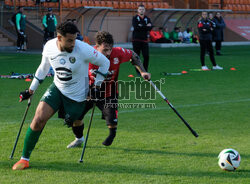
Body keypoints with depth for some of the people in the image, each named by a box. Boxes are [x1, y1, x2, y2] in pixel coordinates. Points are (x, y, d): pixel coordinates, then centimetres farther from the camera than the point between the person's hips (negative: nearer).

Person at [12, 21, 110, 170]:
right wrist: (31, 90, 14)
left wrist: (97, 86, -6)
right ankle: (25, 159, -2)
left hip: (77, 95, -2)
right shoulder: (49, 47, -11)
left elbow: (105, 63, -9)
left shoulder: (83, 49, -25)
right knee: (38, 119, -13)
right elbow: (43, 68, 9)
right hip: (57, 89, 2)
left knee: (72, 123, 8)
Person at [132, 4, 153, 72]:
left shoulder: (147, 19, 11)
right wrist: (146, 26, -10)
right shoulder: (135, 18, 3)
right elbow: (135, 27, -15)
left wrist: (141, 26, -13)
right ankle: (138, 71, 11)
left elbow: (150, 28, -5)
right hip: (136, 40, -2)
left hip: (144, 40, 2)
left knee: (146, 56, -6)